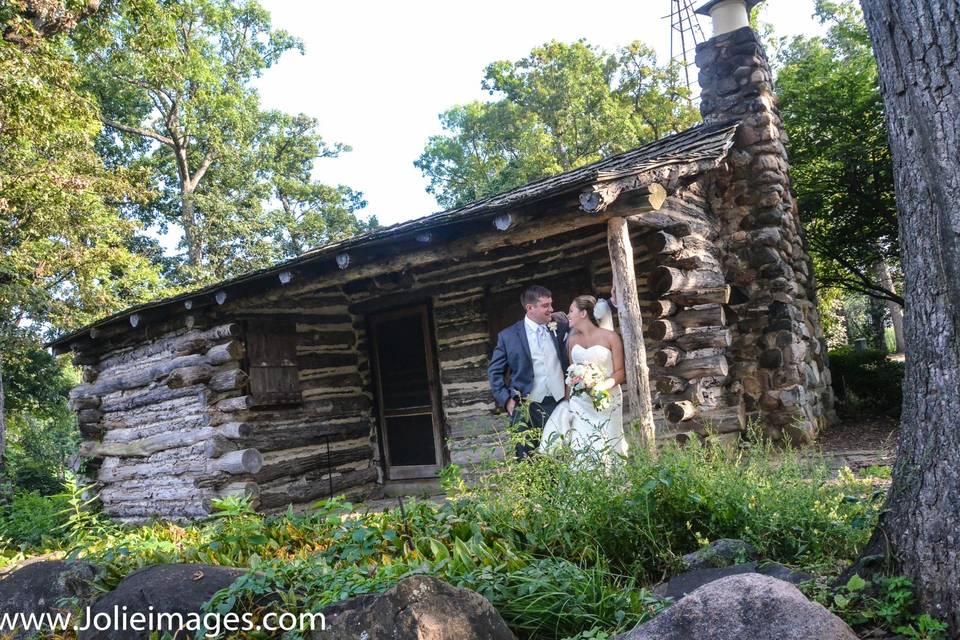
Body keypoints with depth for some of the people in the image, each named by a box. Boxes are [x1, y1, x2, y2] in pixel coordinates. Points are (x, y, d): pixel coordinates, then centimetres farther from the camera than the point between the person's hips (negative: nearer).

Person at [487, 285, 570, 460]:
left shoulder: (560, 328, 4)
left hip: (559, 405, 2)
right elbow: (494, 372, 5)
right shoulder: (508, 336, 0)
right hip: (526, 408, -2)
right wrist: (506, 400, -2)